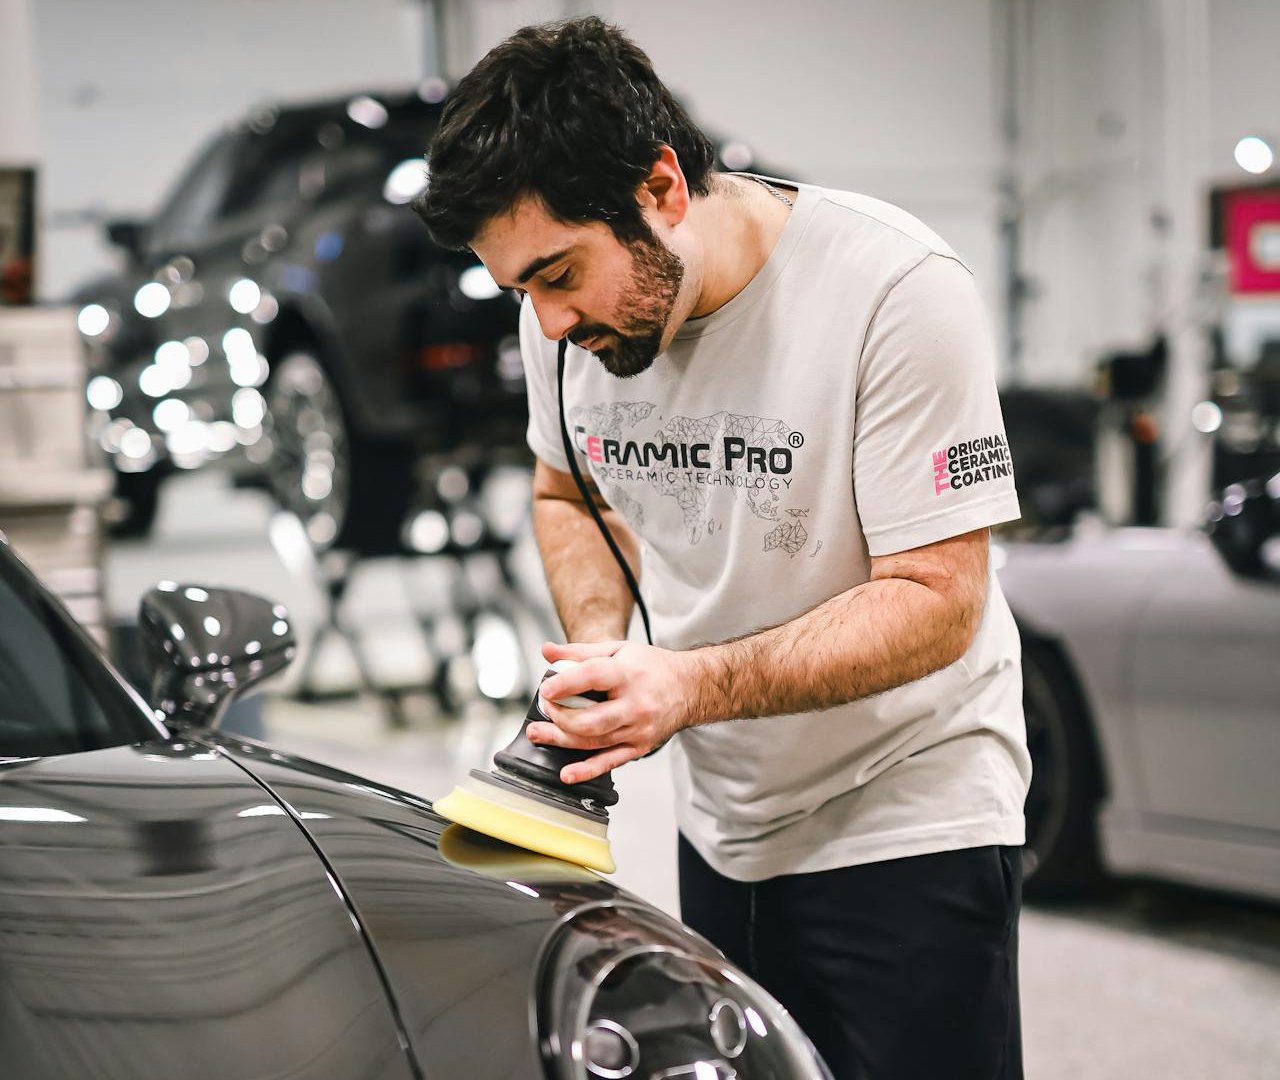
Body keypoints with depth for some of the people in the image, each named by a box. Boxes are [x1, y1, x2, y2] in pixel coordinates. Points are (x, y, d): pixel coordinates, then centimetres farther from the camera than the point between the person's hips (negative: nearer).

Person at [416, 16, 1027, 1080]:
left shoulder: (897, 288, -22)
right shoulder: (571, 316, -4)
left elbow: (936, 601, -22)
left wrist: (695, 686, -32)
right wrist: (598, 648, -6)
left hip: (909, 830, -5)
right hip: (723, 825, 6)